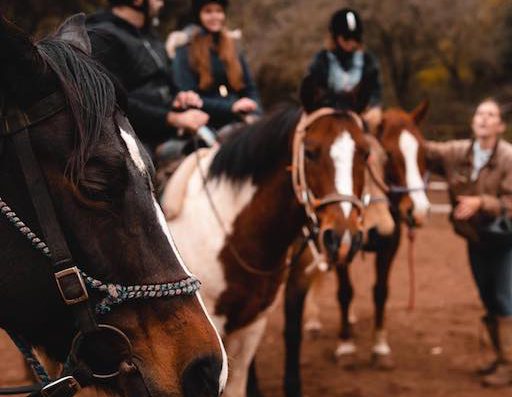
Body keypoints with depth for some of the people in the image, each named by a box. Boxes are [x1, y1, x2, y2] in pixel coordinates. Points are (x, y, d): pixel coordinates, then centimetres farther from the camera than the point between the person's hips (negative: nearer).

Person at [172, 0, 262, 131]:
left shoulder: (233, 50, 18)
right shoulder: (185, 53, 3)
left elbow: (250, 89, 19)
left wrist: (253, 114, -3)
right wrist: (231, 107, -14)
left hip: (238, 122, 5)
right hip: (206, 126, -5)